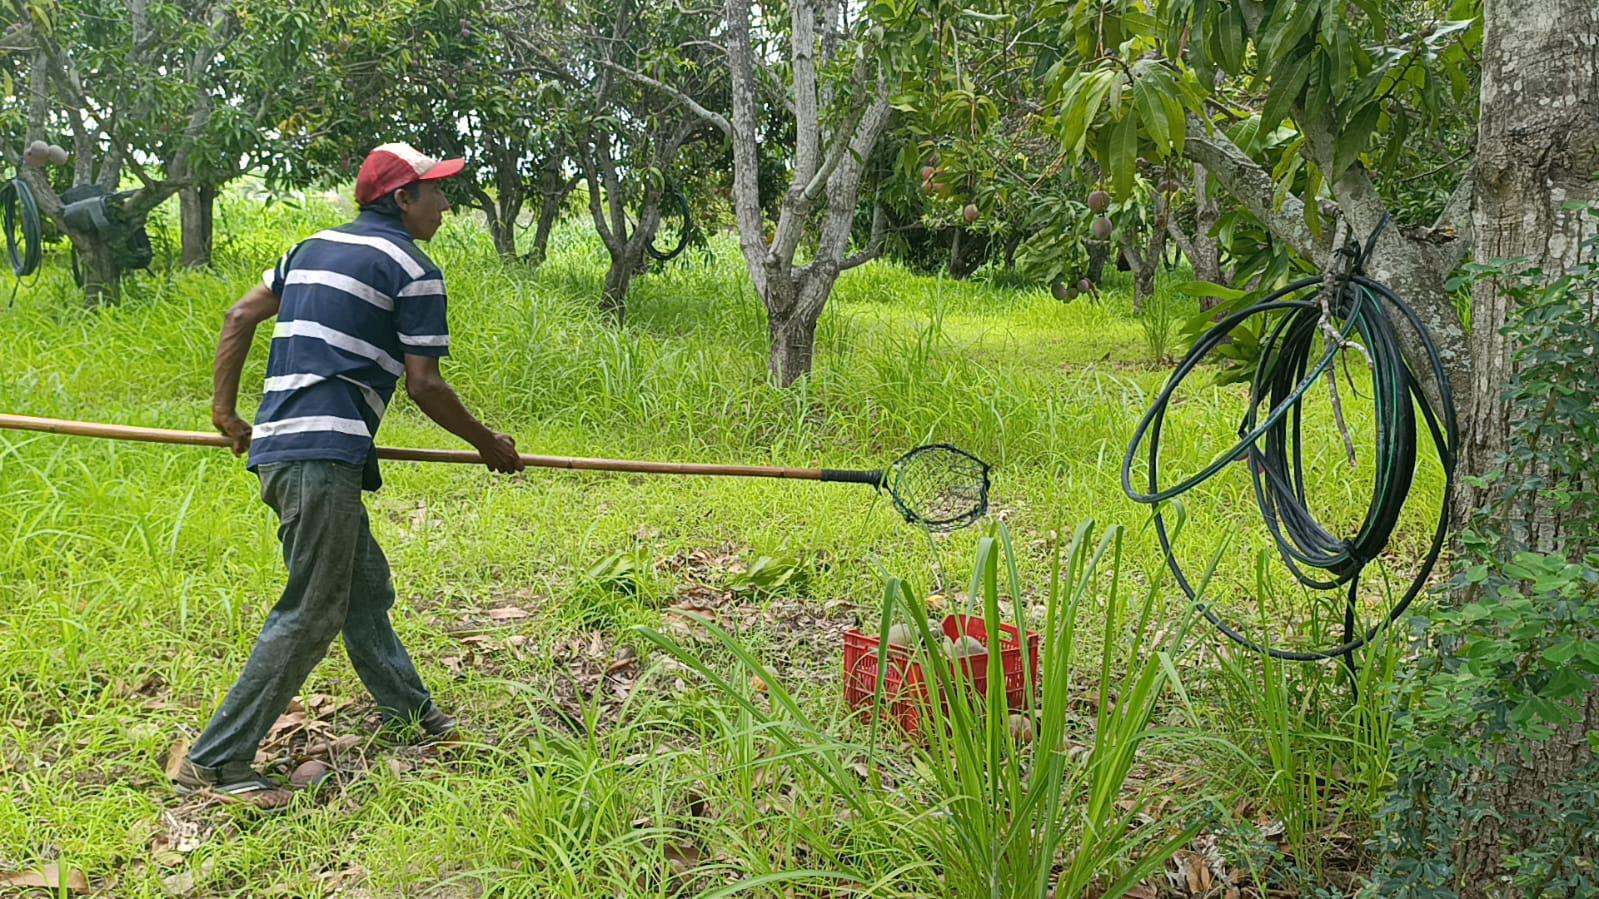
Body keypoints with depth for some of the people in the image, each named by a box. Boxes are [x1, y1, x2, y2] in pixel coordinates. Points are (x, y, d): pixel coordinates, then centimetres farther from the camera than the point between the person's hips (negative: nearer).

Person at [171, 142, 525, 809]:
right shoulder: (414, 270, -3)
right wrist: (490, 446, 6)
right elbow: (423, 385, -6)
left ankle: (408, 711, 33)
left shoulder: (314, 249, 21)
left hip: (275, 445, 9)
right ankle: (214, 761, -1)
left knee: (366, 587, 20)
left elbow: (240, 317, 20)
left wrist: (226, 411, 22)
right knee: (312, 614, -4)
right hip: (323, 454, -9)